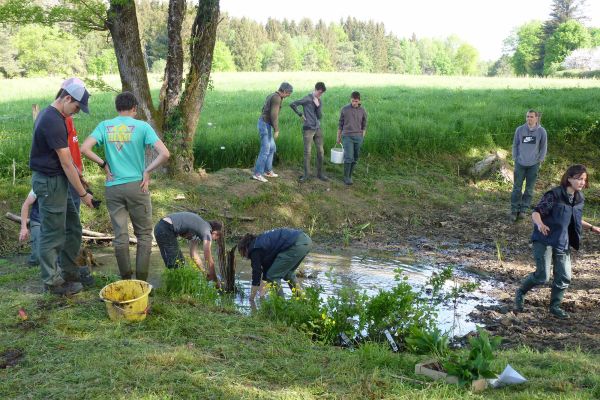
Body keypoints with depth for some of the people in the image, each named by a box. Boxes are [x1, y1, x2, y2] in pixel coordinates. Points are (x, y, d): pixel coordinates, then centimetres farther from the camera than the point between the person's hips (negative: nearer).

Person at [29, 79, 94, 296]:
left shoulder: (48, 114, 12)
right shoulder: (53, 122, -21)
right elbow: (66, 164, -20)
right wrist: (83, 194, -14)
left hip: (57, 181, 10)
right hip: (50, 182, -10)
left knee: (73, 228, 16)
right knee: (52, 235, 1)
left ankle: (69, 273, 27)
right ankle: (52, 282, 14)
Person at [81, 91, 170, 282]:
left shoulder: (104, 126, 3)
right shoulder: (142, 126, -4)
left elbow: (84, 148, -8)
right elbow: (164, 154, -14)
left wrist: (104, 164, 3)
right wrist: (147, 171, -4)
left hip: (113, 188, 3)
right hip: (137, 186, -2)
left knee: (120, 235, 10)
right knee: (144, 234, 9)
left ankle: (126, 279, 18)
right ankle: (141, 281, 10)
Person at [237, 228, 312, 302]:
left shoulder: (255, 250, 3)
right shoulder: (262, 241, 28)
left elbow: (256, 272, 5)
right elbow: (267, 266, 33)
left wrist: (251, 298, 16)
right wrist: (262, 289, 38)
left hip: (296, 245, -10)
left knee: (273, 276, 4)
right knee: (288, 273, 29)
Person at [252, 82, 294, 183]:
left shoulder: (271, 96, 16)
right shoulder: (277, 98, -17)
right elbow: (274, 115, -24)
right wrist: (276, 130, -22)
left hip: (263, 124, 10)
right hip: (265, 126, -10)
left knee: (272, 148, 17)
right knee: (265, 150, -7)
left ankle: (268, 171, 22)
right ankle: (257, 174, -3)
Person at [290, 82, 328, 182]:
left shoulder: (320, 101, 10)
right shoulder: (307, 99, -8)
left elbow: (320, 116, 3)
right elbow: (292, 104, -12)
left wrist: (318, 105, -10)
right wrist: (300, 114, -6)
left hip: (318, 129, 6)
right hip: (308, 129, -6)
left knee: (320, 151, 6)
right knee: (307, 152, -3)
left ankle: (320, 173, 15)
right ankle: (307, 174, 4)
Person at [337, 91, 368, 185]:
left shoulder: (363, 111, 4)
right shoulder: (344, 110, 0)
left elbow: (364, 126, 11)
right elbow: (340, 124, 7)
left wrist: (362, 138, 6)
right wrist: (338, 137, 9)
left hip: (358, 137, 2)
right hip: (347, 136, -2)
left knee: (355, 158, 5)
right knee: (348, 157, -10)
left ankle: (349, 175, 17)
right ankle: (346, 177, -1)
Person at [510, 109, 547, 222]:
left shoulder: (541, 131, -5)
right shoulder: (520, 129, -4)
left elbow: (543, 147, 3)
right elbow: (515, 145, 5)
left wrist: (540, 160, 1)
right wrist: (515, 158, 2)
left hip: (533, 164, 0)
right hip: (520, 163, 0)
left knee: (529, 189, 6)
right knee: (517, 187, 1)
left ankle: (524, 209, 16)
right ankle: (514, 211, 7)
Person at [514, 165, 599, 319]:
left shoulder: (579, 198, 6)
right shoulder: (554, 195, -16)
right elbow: (536, 212, -19)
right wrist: (540, 224, -38)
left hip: (563, 243, 7)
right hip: (545, 240, -7)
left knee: (564, 277, 7)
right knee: (542, 276, -9)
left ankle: (555, 306, 27)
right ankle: (521, 292, 17)